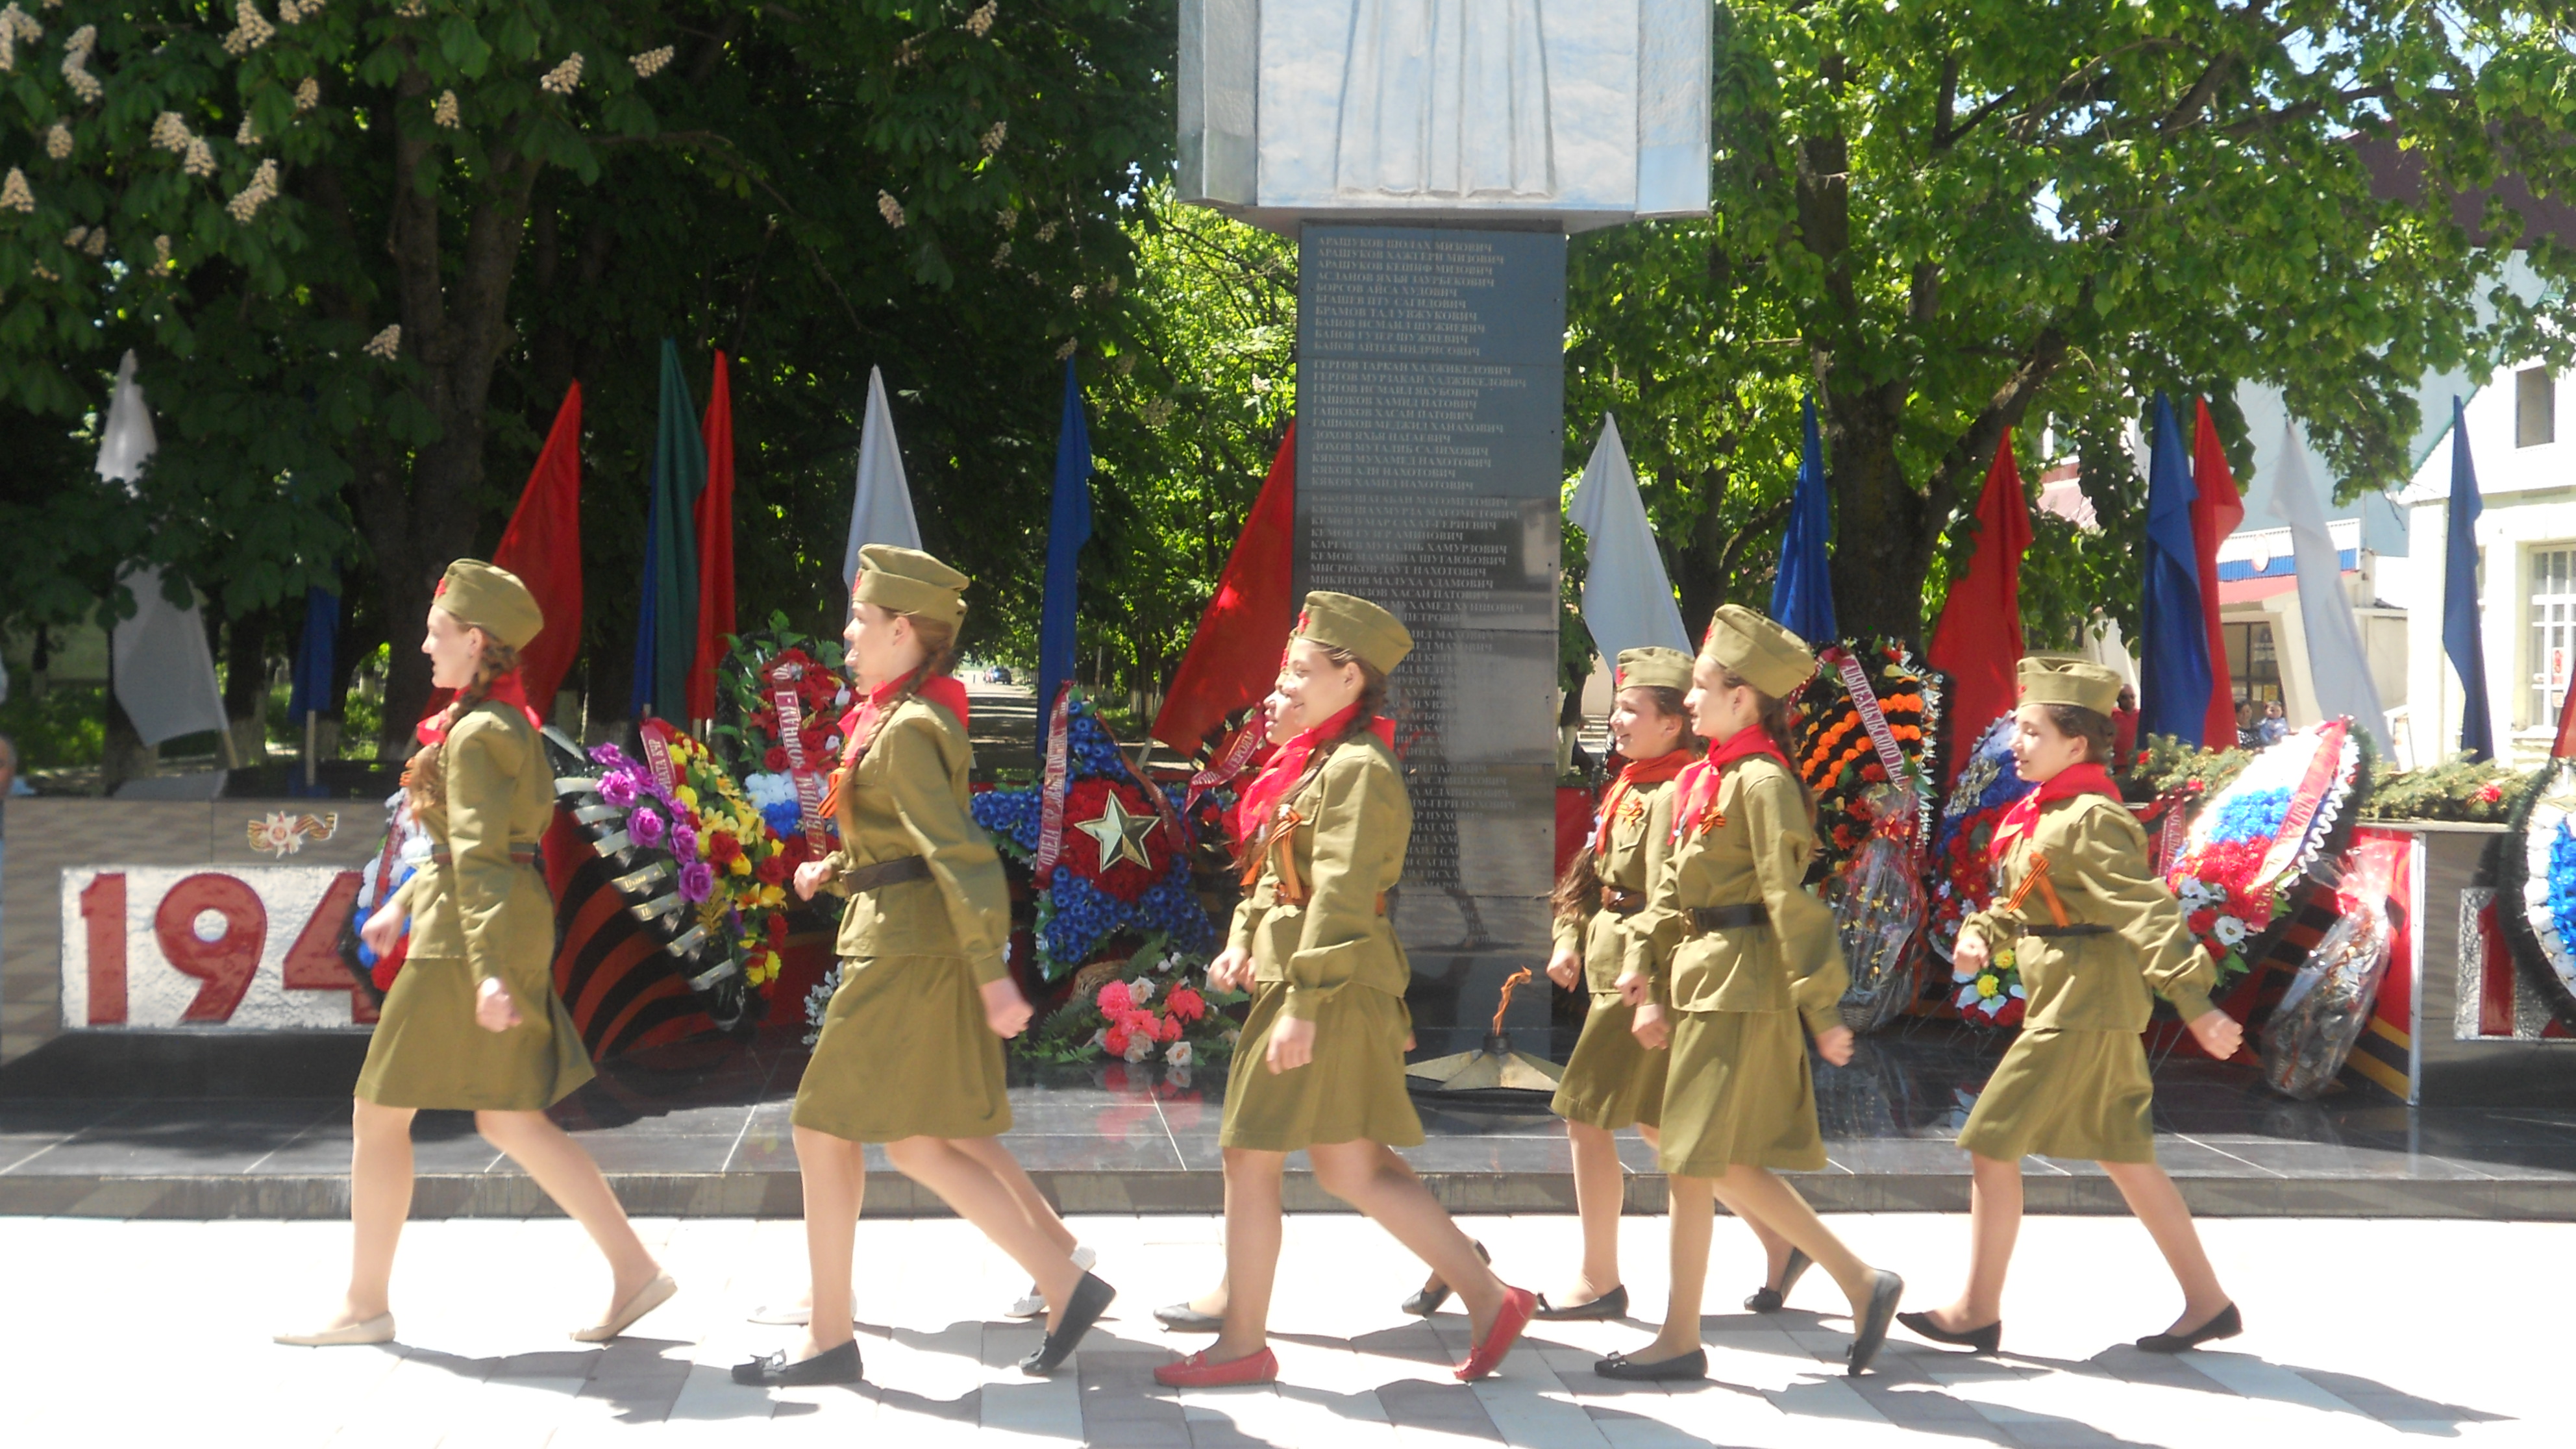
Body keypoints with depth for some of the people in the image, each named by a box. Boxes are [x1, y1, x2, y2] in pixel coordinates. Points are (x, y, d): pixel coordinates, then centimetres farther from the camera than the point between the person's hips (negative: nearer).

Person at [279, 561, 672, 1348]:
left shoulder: (475, 734, -15)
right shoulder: (512, 725, 14)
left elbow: (479, 857, -22)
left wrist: (489, 971, -27)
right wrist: (402, 902, 26)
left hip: (462, 940, -9)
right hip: (517, 931, 9)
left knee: (379, 1114, 2)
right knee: (508, 1120, 11)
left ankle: (365, 1305, 11)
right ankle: (634, 1269, 7)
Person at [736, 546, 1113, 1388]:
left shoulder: (905, 731, -17)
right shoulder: (924, 714, 13)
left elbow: (960, 853, -23)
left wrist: (991, 972, -27)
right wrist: (837, 871, 11)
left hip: (900, 954, -10)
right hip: (912, 945, 10)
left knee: (825, 1133, 0)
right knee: (916, 1144, 11)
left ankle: (828, 1340, 8)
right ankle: (1064, 1283, 9)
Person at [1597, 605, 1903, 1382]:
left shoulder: (1762, 782, -14)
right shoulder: (1701, 779, 14)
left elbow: (1791, 898, -17)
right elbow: (1670, 886, 18)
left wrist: (1822, 1008, -18)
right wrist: (1646, 970, 11)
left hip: (1740, 986, -10)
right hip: (1702, 979, 10)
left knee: (1694, 1160, -3)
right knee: (1727, 1165, 12)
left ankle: (1681, 1340, 6)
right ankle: (1861, 1283, 19)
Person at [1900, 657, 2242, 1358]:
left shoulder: (2088, 820, -17)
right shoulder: (2040, 813, 11)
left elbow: (2147, 910, -24)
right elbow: (2023, 900, 22)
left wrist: (2196, 1006, -30)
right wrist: (1982, 931, 2)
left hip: (2082, 1007, -10)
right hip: (2070, 1002, 10)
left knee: (1991, 1143, -4)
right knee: (2124, 1156, 14)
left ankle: (1977, 1312, 5)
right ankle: (2208, 1301, 20)